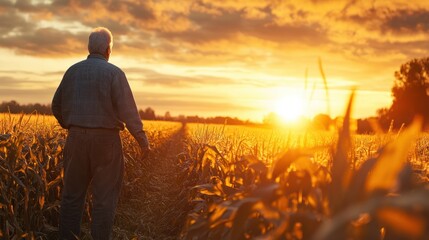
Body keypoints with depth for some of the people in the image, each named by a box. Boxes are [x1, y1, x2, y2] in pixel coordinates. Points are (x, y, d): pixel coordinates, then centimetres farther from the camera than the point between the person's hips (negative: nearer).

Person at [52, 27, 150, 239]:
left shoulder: (73, 71, 8)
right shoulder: (114, 72, -6)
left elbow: (57, 105, 15)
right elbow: (128, 110, -14)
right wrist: (142, 140, -11)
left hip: (77, 137, 4)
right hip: (106, 138, -4)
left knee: (72, 193, 11)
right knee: (104, 196, 3)